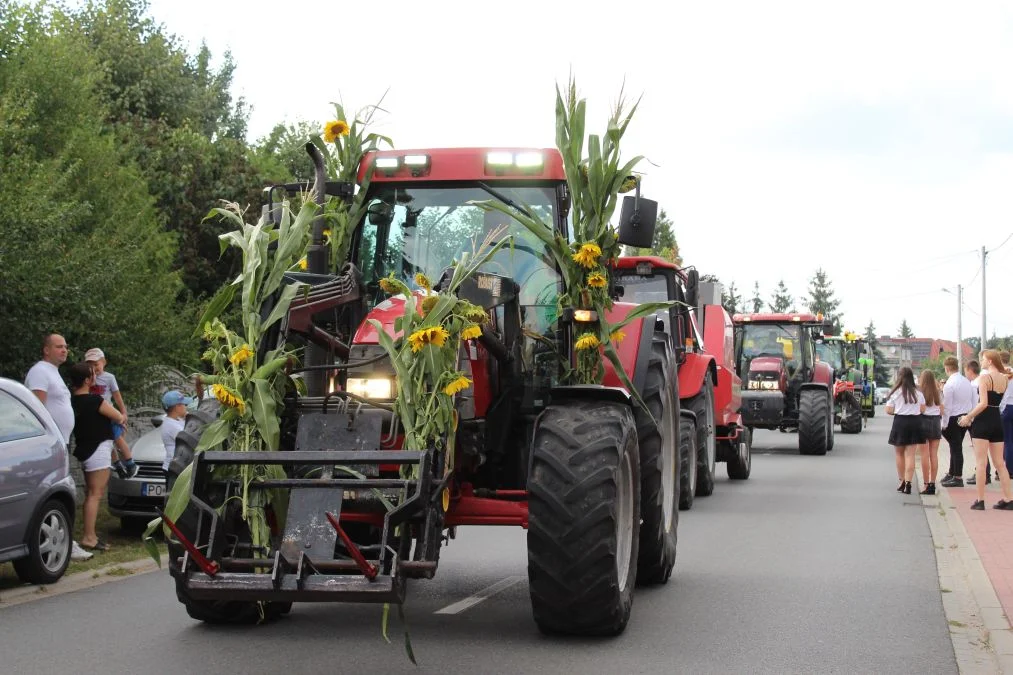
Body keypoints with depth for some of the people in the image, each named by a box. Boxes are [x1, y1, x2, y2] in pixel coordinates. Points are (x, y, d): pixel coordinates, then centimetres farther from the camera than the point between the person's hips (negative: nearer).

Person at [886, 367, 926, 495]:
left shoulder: (895, 392, -5)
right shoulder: (918, 393, 2)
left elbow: (889, 410, -7)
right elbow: (922, 409, 5)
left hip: (900, 422, -2)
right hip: (915, 423, 2)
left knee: (899, 454, 14)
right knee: (910, 455, 1)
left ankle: (902, 482, 20)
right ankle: (908, 483, -8)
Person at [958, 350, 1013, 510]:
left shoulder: (985, 377, -13)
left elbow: (983, 403, -20)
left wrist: (968, 417, -11)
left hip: (983, 421, -6)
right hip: (997, 422, 6)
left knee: (980, 463, -2)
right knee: (1000, 463, 11)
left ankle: (980, 501, -3)